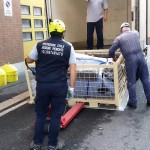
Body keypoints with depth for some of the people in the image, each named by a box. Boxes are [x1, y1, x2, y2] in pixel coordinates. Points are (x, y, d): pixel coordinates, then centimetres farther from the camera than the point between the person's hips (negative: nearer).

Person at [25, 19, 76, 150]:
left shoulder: (40, 45, 0)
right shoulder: (68, 47, -4)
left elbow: (29, 60, 13)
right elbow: (73, 68, -7)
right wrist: (71, 87, -2)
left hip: (42, 85, 2)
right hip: (59, 86, -1)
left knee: (40, 115, 15)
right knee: (56, 116, 11)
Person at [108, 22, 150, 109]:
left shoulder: (119, 38, 2)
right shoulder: (136, 33, 13)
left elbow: (111, 51, 4)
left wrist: (113, 57, 23)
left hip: (130, 59, -3)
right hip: (141, 56, 3)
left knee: (131, 82, 7)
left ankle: (133, 103, 16)